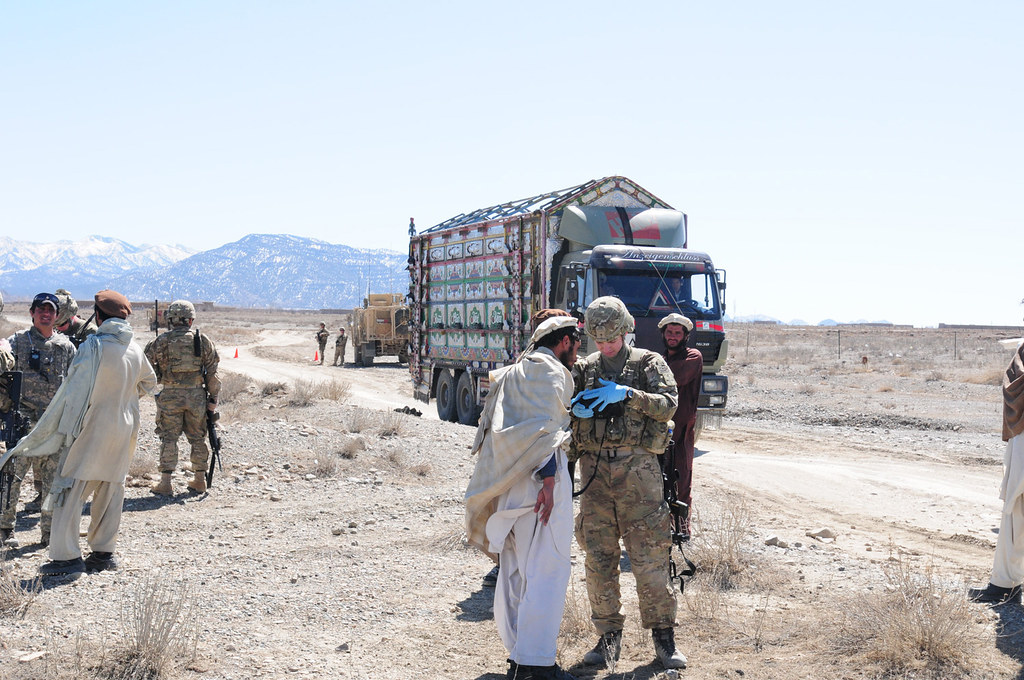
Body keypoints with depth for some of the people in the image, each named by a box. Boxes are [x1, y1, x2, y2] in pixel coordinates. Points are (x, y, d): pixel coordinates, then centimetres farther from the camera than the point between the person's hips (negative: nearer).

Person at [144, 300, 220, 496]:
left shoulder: (160, 341, 1)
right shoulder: (203, 340, 4)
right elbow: (213, 373, 2)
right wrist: (213, 399, 6)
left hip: (170, 395, -1)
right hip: (196, 395, 2)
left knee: (169, 438, 3)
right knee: (197, 438, 13)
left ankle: (165, 483, 0)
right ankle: (200, 480, 20)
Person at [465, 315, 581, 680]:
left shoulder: (514, 372, 25)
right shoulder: (550, 370, -4)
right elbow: (543, 428, -17)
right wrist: (548, 478, -22)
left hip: (509, 485, 10)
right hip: (537, 480, -10)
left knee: (516, 571, 12)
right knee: (547, 571, -10)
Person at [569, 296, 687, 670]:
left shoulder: (649, 363, 6)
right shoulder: (584, 368, 15)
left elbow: (668, 405, -7)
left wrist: (627, 393, -19)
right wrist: (572, 404, -14)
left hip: (637, 467, -3)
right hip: (594, 467, 3)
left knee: (649, 554, -4)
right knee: (598, 555, 3)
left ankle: (663, 634, 7)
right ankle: (609, 636, 13)